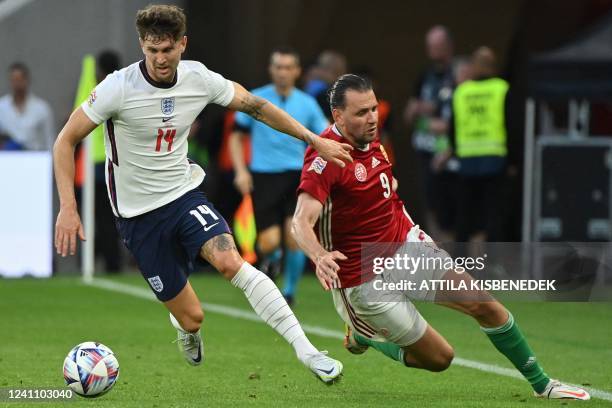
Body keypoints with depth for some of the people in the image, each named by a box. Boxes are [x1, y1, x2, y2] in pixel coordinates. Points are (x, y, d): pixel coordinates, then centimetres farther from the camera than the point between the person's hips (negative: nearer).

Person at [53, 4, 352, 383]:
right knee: (192, 317, -2)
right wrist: (68, 208, -20)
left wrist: (315, 140, 7)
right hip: (139, 215, -2)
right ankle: (186, 331, 40)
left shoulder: (199, 79, -8)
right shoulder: (119, 88, -19)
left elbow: (256, 106, 8)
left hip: (185, 195, 2)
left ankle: (306, 350, -25)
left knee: (229, 260, -29)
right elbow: (66, 140, -11)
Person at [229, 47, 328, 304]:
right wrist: (241, 171, -3)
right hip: (263, 177, 0)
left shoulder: (307, 104, 4)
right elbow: (236, 136, 9)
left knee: (294, 236, -17)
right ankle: (270, 259, 27)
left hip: (296, 177, 0)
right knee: (269, 242, -11)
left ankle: (290, 291, 4)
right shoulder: (254, 100, 2)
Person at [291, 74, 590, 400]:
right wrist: (320, 256, -55)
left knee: (481, 302, -6)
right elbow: (302, 222, -38)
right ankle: (364, 335, 24)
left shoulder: (369, 141, 2)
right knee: (439, 358, -2)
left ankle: (541, 384, 11)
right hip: (366, 280, -7)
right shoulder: (326, 157, -24)